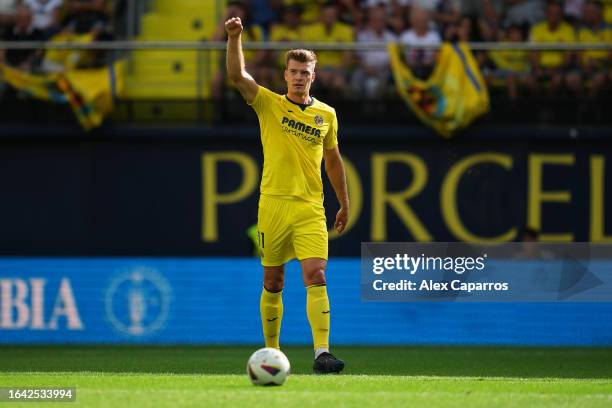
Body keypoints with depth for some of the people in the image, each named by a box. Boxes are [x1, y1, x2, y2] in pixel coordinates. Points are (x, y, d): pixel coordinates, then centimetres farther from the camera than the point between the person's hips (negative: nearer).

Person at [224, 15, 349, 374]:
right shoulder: (269, 104, 3)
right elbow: (237, 76, -12)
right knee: (273, 283, 6)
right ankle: (271, 352, 20)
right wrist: (235, 38, -26)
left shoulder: (326, 114, 9)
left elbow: (333, 159, 20)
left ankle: (322, 354, -21)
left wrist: (344, 204, 21)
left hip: (311, 209, 1)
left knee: (316, 278, -13)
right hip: (273, 205, -1)